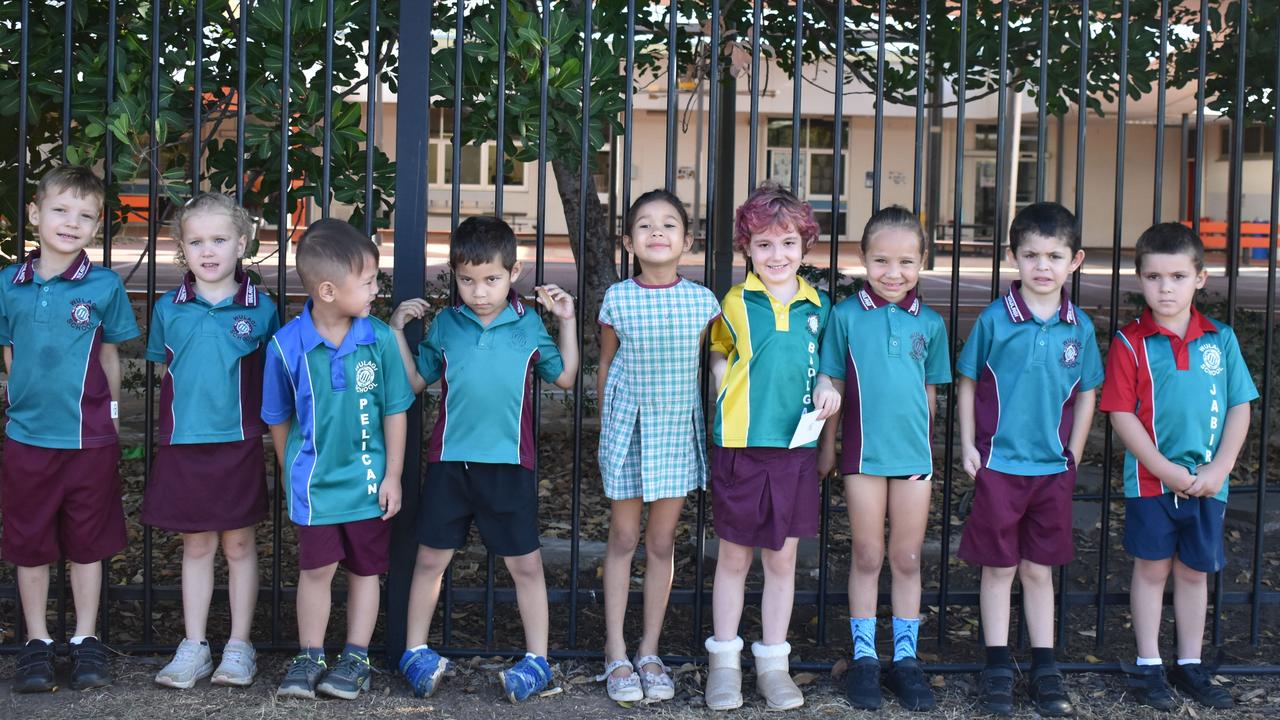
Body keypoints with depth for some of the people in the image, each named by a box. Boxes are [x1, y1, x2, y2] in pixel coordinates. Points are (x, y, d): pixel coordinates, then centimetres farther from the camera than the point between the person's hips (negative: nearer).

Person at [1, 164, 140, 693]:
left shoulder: (105, 286, -6)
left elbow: (109, 355, 4)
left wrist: (108, 410, 3)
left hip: (90, 438, -1)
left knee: (87, 544, 9)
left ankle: (86, 640, 22)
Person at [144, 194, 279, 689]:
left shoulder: (260, 308, -3)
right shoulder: (168, 308, 2)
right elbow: (163, 368, 14)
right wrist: (190, 401, 5)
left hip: (239, 444, -2)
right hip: (182, 444, 2)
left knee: (239, 544, 7)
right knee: (196, 545, 10)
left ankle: (239, 647, 17)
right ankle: (193, 648, 19)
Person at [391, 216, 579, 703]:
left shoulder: (528, 325, 0)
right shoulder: (444, 326, 1)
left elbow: (564, 377, 8)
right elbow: (416, 381, 8)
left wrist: (566, 320, 1)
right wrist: (398, 330, -1)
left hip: (510, 463, -1)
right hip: (450, 461, 1)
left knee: (525, 563, 6)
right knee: (430, 558, 9)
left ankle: (537, 658, 17)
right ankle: (415, 651, 22)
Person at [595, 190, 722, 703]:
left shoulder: (702, 301, -4)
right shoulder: (618, 299, -6)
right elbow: (607, 364, 5)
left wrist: (713, 428, 8)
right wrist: (606, 425, 9)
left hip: (679, 430, 1)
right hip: (629, 428, -1)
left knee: (662, 542, 8)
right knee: (624, 538, 6)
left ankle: (650, 652, 21)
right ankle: (616, 655, 15)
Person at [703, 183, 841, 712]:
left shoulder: (818, 307, 4)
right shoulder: (736, 303, -2)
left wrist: (827, 393, -5)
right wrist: (733, 404, -2)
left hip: (796, 448, 2)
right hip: (740, 447, -2)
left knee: (782, 558, 9)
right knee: (733, 557, 8)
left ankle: (773, 664, 22)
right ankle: (725, 662, 21)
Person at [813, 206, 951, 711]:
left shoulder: (930, 323, 2)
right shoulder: (846, 315, -4)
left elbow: (929, 391, 10)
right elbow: (831, 385, 1)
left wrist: (920, 440, 7)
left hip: (914, 455, 2)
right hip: (863, 454, -2)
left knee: (907, 559, 9)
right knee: (867, 557, 8)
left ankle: (906, 658, 20)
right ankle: (864, 656, 18)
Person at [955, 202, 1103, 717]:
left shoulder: (1079, 327, 0)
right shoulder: (995, 319, -7)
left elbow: (1086, 395, 9)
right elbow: (968, 383, 1)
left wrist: (1073, 455, 5)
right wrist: (968, 445, -4)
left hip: (1052, 467, 2)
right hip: (998, 463, -2)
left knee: (1039, 569, 12)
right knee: (999, 568, 7)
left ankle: (1045, 670, 20)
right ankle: (997, 668, 16)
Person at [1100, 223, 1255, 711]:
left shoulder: (1221, 339, 1)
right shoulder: (1131, 342, -7)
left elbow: (1239, 408, 2)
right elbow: (1121, 414, -11)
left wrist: (1218, 470, -8)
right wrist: (1167, 470, -15)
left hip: (1208, 482, 3)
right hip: (1151, 480, -2)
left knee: (1194, 572, 13)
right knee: (1152, 569, 7)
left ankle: (1190, 666, 25)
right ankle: (1147, 666, 18)